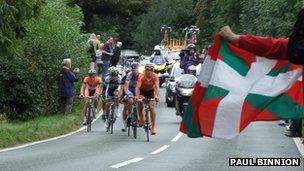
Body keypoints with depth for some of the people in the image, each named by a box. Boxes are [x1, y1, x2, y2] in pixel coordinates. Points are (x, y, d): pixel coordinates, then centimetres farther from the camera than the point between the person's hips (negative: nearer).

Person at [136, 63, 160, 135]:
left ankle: (153, 126, -4)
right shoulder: (142, 76, -30)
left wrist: (156, 96, -53)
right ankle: (141, 118, -7)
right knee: (140, 101, -27)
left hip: (151, 91, 0)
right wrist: (137, 97, -53)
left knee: (151, 107, -11)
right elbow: (138, 87, -38)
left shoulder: (155, 76, -26)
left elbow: (157, 87, -35)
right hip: (142, 91, 0)